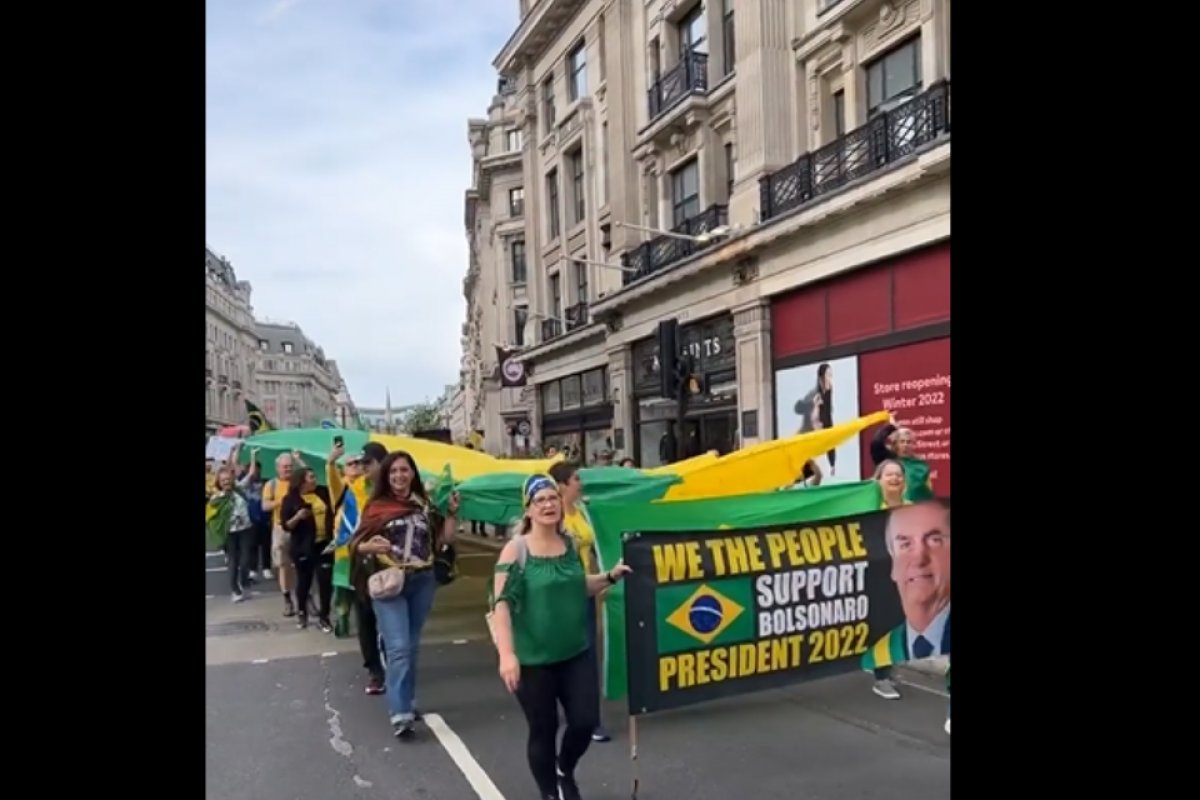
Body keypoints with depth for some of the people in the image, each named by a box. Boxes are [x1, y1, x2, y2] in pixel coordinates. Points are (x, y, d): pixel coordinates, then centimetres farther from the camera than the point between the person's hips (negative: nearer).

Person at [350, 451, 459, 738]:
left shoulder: (425, 505, 6)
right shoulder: (376, 506, -4)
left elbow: (444, 540, 5)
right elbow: (355, 544, -5)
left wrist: (452, 513, -6)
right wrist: (370, 546, -25)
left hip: (422, 581, 4)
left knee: (412, 646, 13)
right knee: (398, 647, -11)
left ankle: (407, 702, 26)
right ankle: (400, 713, -9)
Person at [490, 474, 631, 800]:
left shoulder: (569, 543, 3)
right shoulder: (516, 549, -14)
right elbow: (501, 603, -20)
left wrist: (610, 576, 4)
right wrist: (506, 654, -28)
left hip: (577, 652, 5)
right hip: (534, 658, -5)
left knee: (585, 721, 5)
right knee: (543, 730, 7)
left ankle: (565, 772, 37)